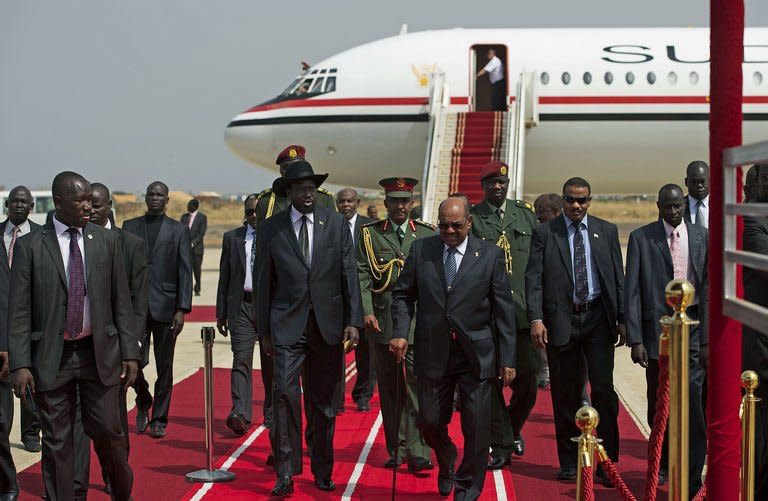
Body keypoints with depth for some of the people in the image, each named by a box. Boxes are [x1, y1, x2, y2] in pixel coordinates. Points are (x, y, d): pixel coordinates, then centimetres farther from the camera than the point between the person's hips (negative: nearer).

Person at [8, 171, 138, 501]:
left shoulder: (107, 241, 4)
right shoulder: (29, 246, -1)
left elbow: (121, 301, 6)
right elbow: (19, 311, -3)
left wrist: (130, 352, 2)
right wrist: (20, 363, -10)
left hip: (99, 353, 1)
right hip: (51, 357, -1)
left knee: (107, 430, 5)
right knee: (56, 442, 5)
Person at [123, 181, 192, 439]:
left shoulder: (179, 230, 5)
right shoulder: (130, 226, 9)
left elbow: (185, 272, 1)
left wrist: (182, 309, -8)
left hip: (165, 307, 0)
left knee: (164, 367, 4)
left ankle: (159, 418, 16)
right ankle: (143, 403, 22)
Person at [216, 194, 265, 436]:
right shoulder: (231, 238, 9)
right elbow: (224, 277, 10)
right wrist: (221, 313, 6)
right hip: (242, 306, 1)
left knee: (270, 363, 8)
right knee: (241, 359, -11)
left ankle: (271, 414, 22)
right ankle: (240, 414, -18)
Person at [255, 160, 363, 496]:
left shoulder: (336, 224, 4)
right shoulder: (270, 229, 3)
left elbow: (349, 274, 2)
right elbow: (263, 282, 5)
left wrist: (353, 321, -5)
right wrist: (264, 331, 5)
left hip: (328, 323, 1)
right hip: (288, 324, -1)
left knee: (323, 401, 9)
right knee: (284, 391, -15)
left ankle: (323, 472, 22)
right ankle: (285, 472, -8)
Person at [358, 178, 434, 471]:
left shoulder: (427, 235, 8)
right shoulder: (370, 235, 8)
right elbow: (362, 276, 3)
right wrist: (367, 312, -9)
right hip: (383, 322, 1)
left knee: (417, 384, -10)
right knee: (389, 388, 7)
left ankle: (418, 452, -9)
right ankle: (396, 450, 17)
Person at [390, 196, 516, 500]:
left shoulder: (491, 255, -1)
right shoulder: (420, 250, 4)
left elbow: (504, 309, 0)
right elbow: (403, 295, 9)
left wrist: (508, 359, -3)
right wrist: (400, 332, -8)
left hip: (476, 355, -1)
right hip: (432, 352, 2)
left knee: (477, 427, -1)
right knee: (430, 421, 8)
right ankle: (446, 464, 41)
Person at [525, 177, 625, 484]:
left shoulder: (607, 231, 9)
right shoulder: (544, 232, 4)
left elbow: (618, 278, 10)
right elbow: (533, 278, -2)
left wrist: (622, 319, 4)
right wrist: (536, 318, -12)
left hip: (598, 318, 1)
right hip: (561, 320, 0)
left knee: (603, 387, -7)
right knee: (565, 394, 5)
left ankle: (608, 461, 1)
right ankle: (569, 462, 16)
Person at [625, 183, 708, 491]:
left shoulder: (702, 237, 5)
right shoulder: (641, 238, 1)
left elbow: (708, 287, 3)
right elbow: (632, 291, -1)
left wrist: (707, 337, -4)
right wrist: (635, 339, -6)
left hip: (692, 327, 0)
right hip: (657, 328, 0)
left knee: (692, 402, -8)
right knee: (658, 406, 11)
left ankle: (691, 479, -1)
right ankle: (663, 463, 32)